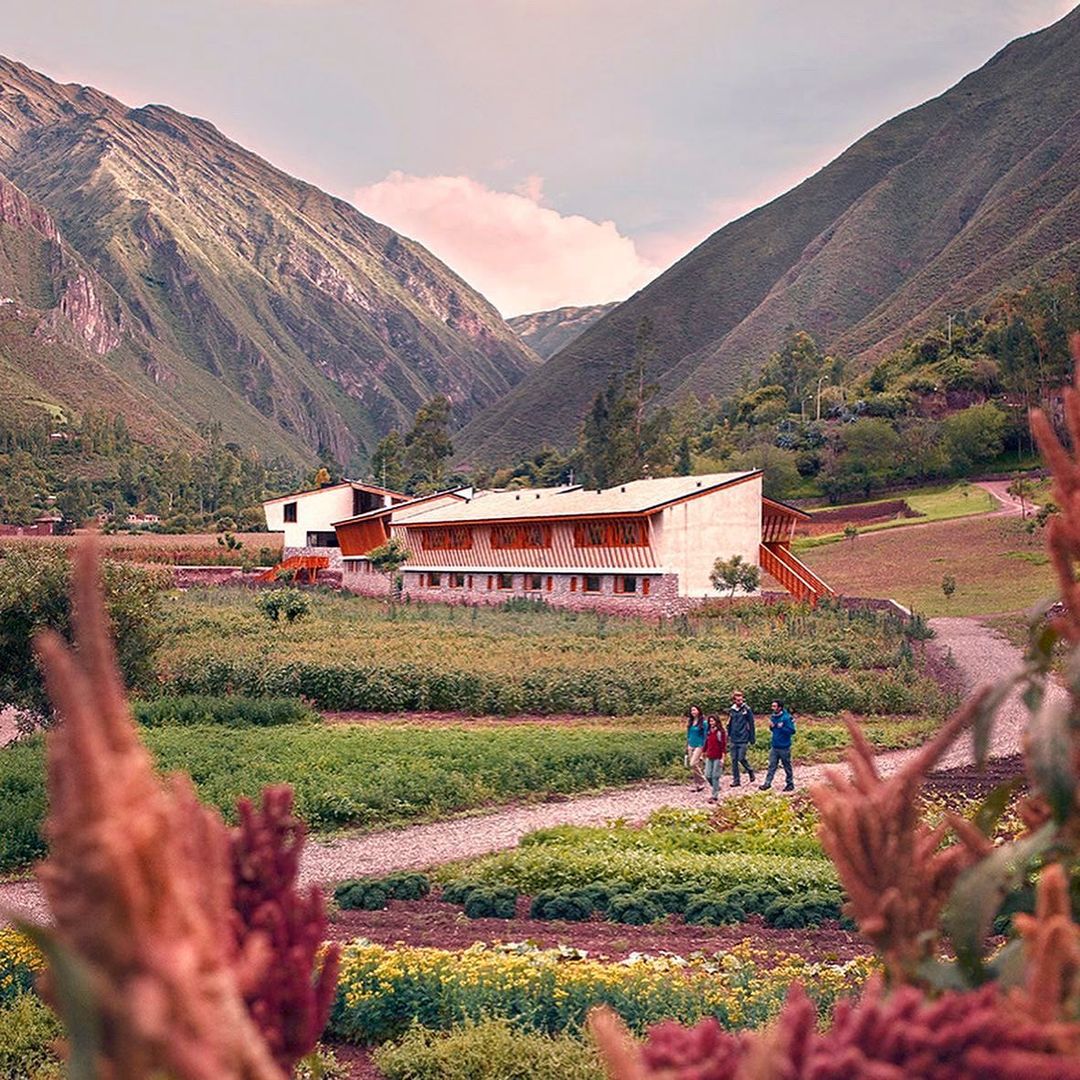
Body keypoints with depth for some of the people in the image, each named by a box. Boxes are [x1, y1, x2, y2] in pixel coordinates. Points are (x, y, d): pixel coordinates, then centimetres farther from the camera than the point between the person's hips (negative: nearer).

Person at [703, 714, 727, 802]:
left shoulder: (721, 732, -7)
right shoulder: (708, 732, 11)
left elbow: (723, 745, -8)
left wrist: (722, 758, -12)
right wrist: (705, 755, 18)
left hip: (717, 758, -6)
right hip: (709, 757, 6)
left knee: (715, 776, -5)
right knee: (708, 776, 3)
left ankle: (714, 795, 0)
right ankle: (717, 788, 27)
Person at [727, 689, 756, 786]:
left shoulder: (747, 709, -4)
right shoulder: (731, 710, 7)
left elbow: (751, 724, 0)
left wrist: (752, 738, -1)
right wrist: (727, 737, 13)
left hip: (743, 739, -4)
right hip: (733, 740, 4)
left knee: (741, 758, -9)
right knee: (734, 760, 4)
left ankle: (750, 771, 18)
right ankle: (736, 780, 12)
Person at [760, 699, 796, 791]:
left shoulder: (786, 718, -17)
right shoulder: (773, 717, 6)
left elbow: (792, 731, -19)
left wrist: (781, 727, -26)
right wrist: (771, 727, -3)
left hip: (784, 747, -6)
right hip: (774, 746, 6)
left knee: (787, 766, 6)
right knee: (772, 765, 5)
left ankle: (790, 784, 18)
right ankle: (767, 783, 6)